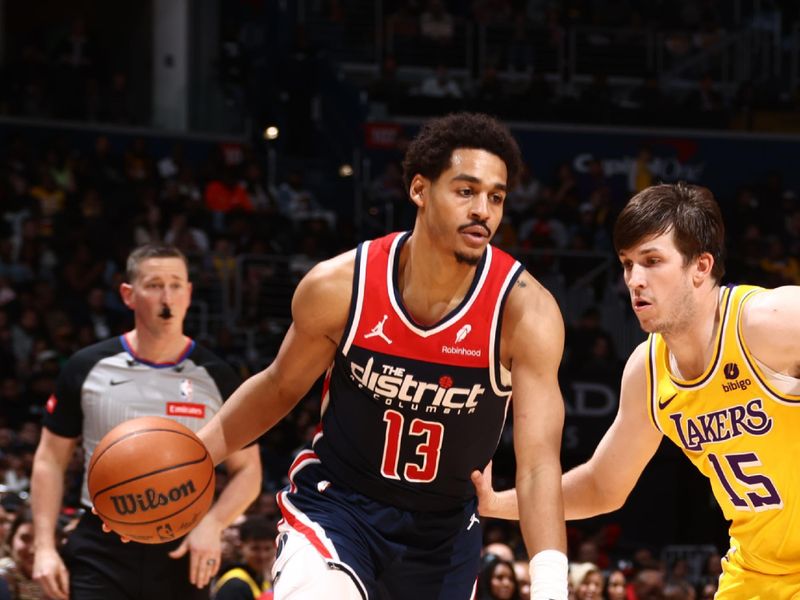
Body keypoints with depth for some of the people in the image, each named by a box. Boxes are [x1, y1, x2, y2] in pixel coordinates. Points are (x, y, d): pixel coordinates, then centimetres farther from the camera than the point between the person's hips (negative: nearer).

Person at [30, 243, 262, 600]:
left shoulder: (215, 378, 1)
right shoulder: (88, 368, 1)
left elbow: (246, 470, 6)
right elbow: (51, 458, 7)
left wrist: (212, 525, -13)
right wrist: (45, 546, -2)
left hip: (183, 554, 1)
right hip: (100, 553, -1)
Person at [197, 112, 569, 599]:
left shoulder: (525, 309, -20)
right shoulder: (339, 286, -16)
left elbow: (539, 466, -25)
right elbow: (280, 387, 4)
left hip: (444, 526, 2)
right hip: (336, 503, -1)